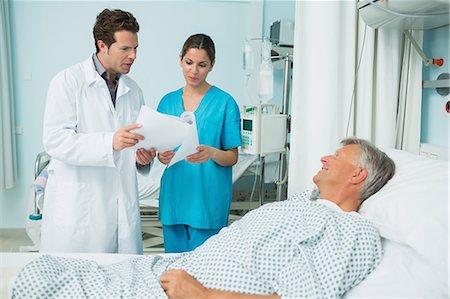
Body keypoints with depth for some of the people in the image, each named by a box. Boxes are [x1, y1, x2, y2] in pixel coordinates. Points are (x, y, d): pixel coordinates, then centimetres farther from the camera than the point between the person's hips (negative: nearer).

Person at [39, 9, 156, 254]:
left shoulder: (133, 90, 15)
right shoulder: (68, 81, -3)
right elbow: (55, 140, -14)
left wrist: (144, 157, -1)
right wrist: (110, 142, -26)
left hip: (123, 209, 5)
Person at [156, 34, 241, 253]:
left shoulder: (225, 102, -4)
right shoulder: (167, 102, 8)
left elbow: (232, 157, -3)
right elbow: (160, 148, 12)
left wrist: (211, 153, -23)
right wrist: (162, 156, -10)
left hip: (208, 198, -4)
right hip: (174, 195, 4)